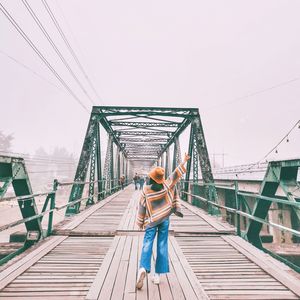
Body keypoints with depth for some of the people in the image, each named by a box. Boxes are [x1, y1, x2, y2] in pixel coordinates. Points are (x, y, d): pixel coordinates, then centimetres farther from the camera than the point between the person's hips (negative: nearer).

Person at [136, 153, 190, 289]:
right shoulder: (166, 185, -10)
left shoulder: (146, 190, -11)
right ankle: (157, 275, 13)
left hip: (151, 221, -1)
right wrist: (184, 161, 8)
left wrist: (140, 222, 8)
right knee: (162, 246, 9)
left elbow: (141, 207, -4)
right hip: (164, 220, 1)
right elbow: (176, 174, -2)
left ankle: (143, 268, -20)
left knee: (147, 244, 1)